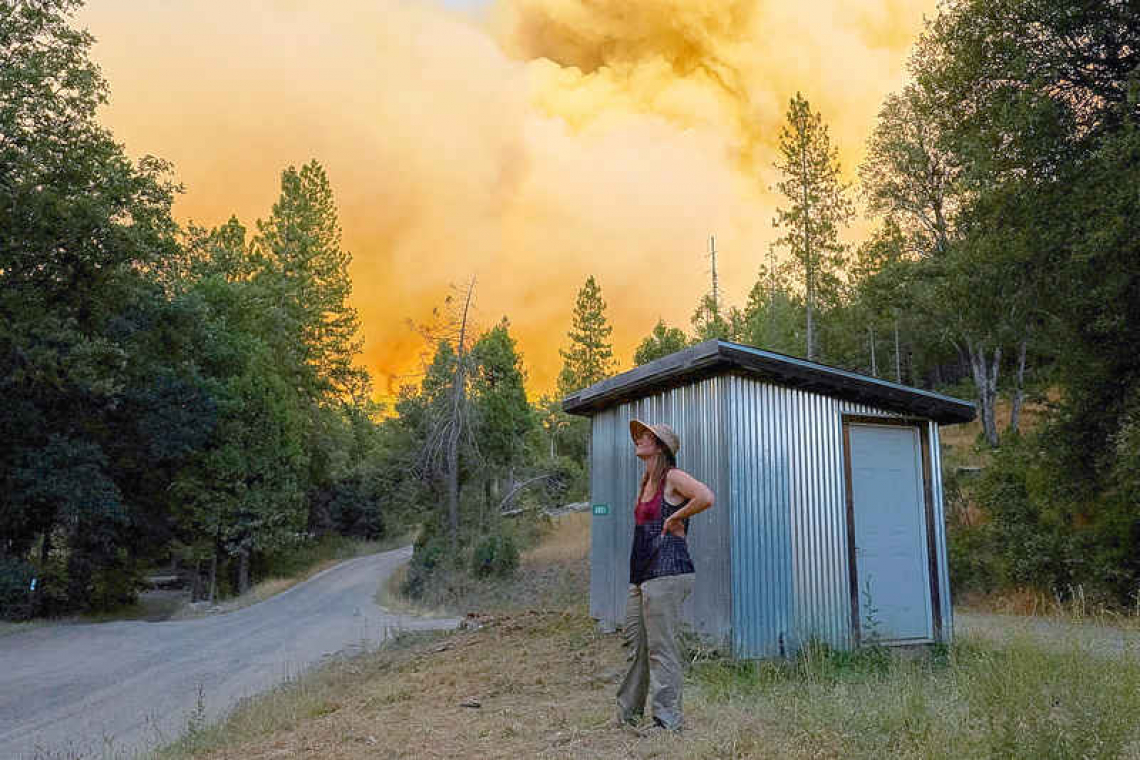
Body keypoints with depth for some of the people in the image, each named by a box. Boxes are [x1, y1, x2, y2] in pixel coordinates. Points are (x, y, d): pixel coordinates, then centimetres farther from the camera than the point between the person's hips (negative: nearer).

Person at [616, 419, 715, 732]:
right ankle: (628, 717, 25)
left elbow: (706, 497, -26)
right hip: (641, 576, 9)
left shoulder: (673, 477, -8)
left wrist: (674, 519, -15)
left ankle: (668, 721, 5)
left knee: (662, 649, -4)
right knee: (636, 646, 14)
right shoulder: (647, 482, 17)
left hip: (666, 572, -9)